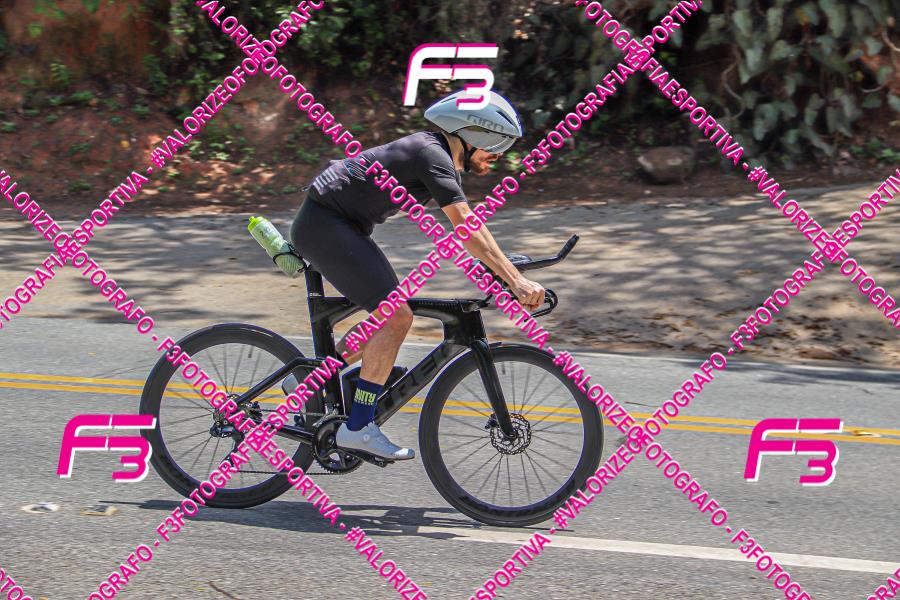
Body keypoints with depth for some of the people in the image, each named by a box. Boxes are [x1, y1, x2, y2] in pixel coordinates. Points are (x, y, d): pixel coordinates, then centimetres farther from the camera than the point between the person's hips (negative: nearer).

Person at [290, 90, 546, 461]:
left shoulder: (436, 153, 13)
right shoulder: (433, 156, -18)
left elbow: (464, 225, 20)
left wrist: (505, 270, 12)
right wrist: (517, 282, -33)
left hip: (342, 227, 11)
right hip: (324, 225, -11)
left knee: (389, 317, 11)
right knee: (396, 318, -15)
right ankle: (358, 428, -11)